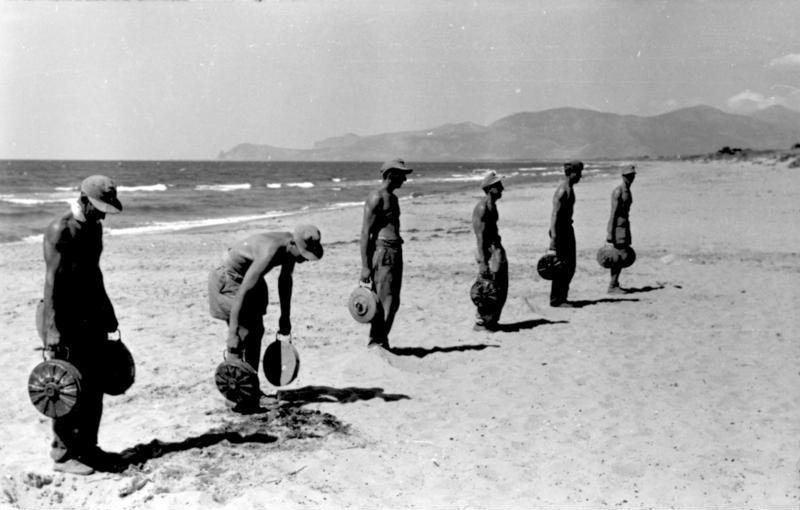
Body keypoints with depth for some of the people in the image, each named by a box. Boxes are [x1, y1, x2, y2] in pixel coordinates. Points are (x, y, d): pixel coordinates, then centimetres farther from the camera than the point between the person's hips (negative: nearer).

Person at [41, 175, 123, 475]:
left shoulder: (94, 228, 11)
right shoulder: (60, 230, -15)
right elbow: (52, 280, -20)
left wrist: (107, 312, 22)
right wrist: (51, 328, -25)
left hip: (92, 315, 8)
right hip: (66, 317, -8)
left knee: (94, 386, 11)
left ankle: (87, 447, 23)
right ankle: (63, 454, 9)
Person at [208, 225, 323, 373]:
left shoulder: (291, 247, -13)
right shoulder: (269, 252, -38)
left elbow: (285, 280, 6)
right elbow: (242, 293, -39)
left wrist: (285, 317, 11)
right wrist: (232, 333, -39)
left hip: (248, 277, 9)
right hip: (228, 277, -8)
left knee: (257, 331, 7)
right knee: (242, 333, -13)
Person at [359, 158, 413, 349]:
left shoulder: (392, 197, 19)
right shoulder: (376, 197, -9)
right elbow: (365, 232, -14)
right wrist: (365, 266, -19)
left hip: (395, 251, 9)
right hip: (382, 251, -9)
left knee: (393, 302, 10)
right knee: (383, 302, -9)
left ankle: (381, 341, 19)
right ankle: (375, 343, -1)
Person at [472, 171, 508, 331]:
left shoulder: (492, 206, 12)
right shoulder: (482, 208, -17)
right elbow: (480, 237, -20)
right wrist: (482, 263, -23)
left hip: (497, 249, 10)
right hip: (488, 251, -10)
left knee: (501, 289, 13)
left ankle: (491, 320, 22)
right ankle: (480, 322, 8)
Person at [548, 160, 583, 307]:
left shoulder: (569, 189, 13)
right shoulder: (562, 190, -18)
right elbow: (554, 215, -23)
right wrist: (553, 237, -27)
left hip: (567, 229, 10)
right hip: (560, 230, -10)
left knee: (570, 267, 14)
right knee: (562, 267, -6)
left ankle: (562, 297, 22)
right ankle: (556, 300, 1)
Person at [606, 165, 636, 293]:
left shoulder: (628, 191, 15)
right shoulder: (618, 191, -13)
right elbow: (613, 212, -17)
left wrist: (626, 229, 22)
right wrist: (610, 233, -20)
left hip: (625, 224, 9)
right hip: (617, 225, -9)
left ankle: (614, 284, 15)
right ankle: (612, 286, -9)